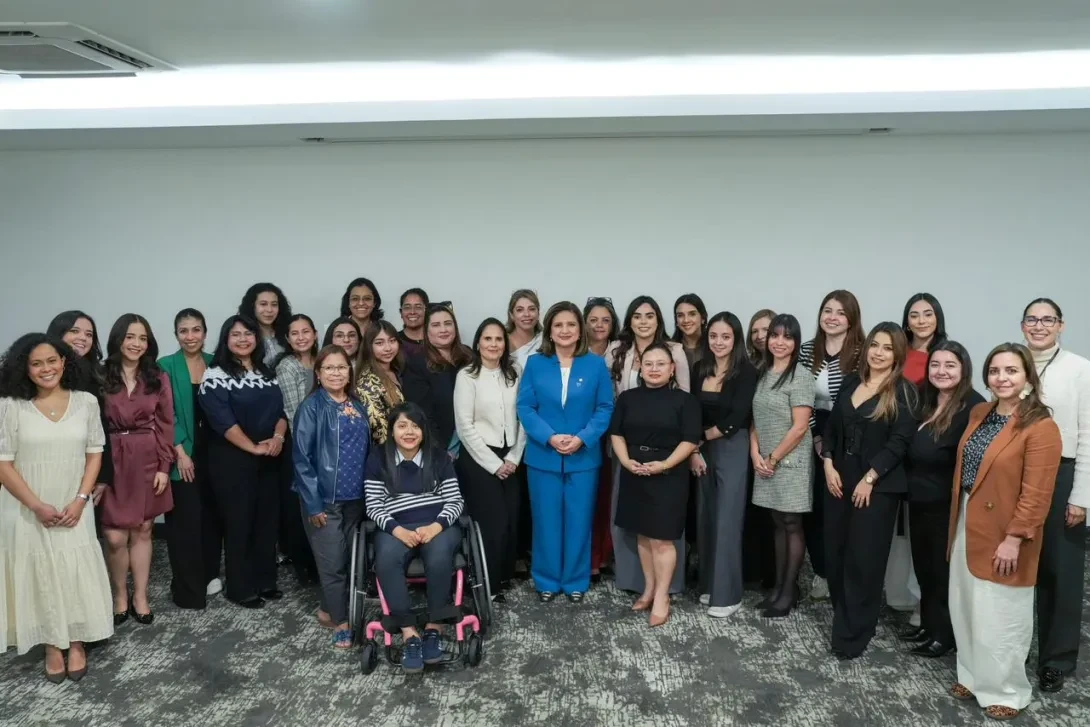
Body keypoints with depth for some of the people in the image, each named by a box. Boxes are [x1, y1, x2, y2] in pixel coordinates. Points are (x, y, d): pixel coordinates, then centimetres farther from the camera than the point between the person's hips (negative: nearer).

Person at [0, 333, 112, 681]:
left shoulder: (86, 402, -2)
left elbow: (94, 453, 1)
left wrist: (80, 500, -9)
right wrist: (37, 506, -13)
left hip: (73, 509, 1)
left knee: (77, 574, 6)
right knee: (39, 576, 7)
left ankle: (77, 643, 24)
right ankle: (52, 646, 24)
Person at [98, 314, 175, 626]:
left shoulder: (158, 378, 5)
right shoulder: (101, 377, -2)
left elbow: (166, 424, 4)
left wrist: (164, 466, -2)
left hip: (148, 461, 2)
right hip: (113, 461, -2)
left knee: (142, 530, 8)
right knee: (115, 537, -2)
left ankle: (140, 596, 21)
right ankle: (120, 595, 19)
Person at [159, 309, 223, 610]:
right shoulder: (166, 366, -5)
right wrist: (181, 452, -14)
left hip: (212, 451, 4)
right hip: (182, 453, -4)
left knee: (212, 514, 10)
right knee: (185, 519, 0)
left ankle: (210, 574, 26)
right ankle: (188, 587, 9)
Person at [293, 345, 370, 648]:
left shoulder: (358, 407, 8)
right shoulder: (311, 407, -9)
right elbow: (301, 458, -11)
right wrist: (313, 503, -15)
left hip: (355, 498, 6)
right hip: (324, 499, -5)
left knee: (350, 558, 12)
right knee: (333, 561, 1)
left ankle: (329, 609, 31)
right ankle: (340, 621, 17)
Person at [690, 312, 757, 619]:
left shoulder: (746, 372, -10)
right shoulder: (699, 369, 6)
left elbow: (736, 419, -16)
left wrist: (703, 437, -5)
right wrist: (694, 450, -6)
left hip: (733, 449, -5)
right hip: (703, 450, 5)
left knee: (727, 520, -2)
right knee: (706, 518, 10)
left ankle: (727, 595, 7)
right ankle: (709, 584, 23)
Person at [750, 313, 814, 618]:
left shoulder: (800, 377, -12)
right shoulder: (762, 373, 8)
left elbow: (800, 428, -16)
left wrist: (773, 459, -11)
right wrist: (756, 454, -2)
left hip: (790, 462, -6)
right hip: (765, 461, 6)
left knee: (792, 525, 3)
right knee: (778, 524, 13)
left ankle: (789, 591, 12)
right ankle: (779, 586, 22)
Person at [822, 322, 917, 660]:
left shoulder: (903, 391, -7)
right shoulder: (851, 383, 9)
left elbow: (899, 442, -13)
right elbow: (831, 427, 11)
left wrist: (869, 479, -16)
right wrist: (828, 465, -1)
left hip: (878, 486, -5)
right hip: (840, 480, 5)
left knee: (864, 558, 0)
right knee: (835, 551, 10)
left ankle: (852, 632, 12)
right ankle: (842, 615, 29)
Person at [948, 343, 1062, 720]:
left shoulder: (1041, 428, -17)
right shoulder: (979, 414, 6)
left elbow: (1035, 494, -19)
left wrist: (1013, 539, -19)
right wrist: (958, 518, 13)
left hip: (1003, 535, -7)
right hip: (967, 526, 7)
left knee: (1000, 618, 5)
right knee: (967, 609, 17)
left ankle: (1006, 691, 25)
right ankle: (974, 677, 34)